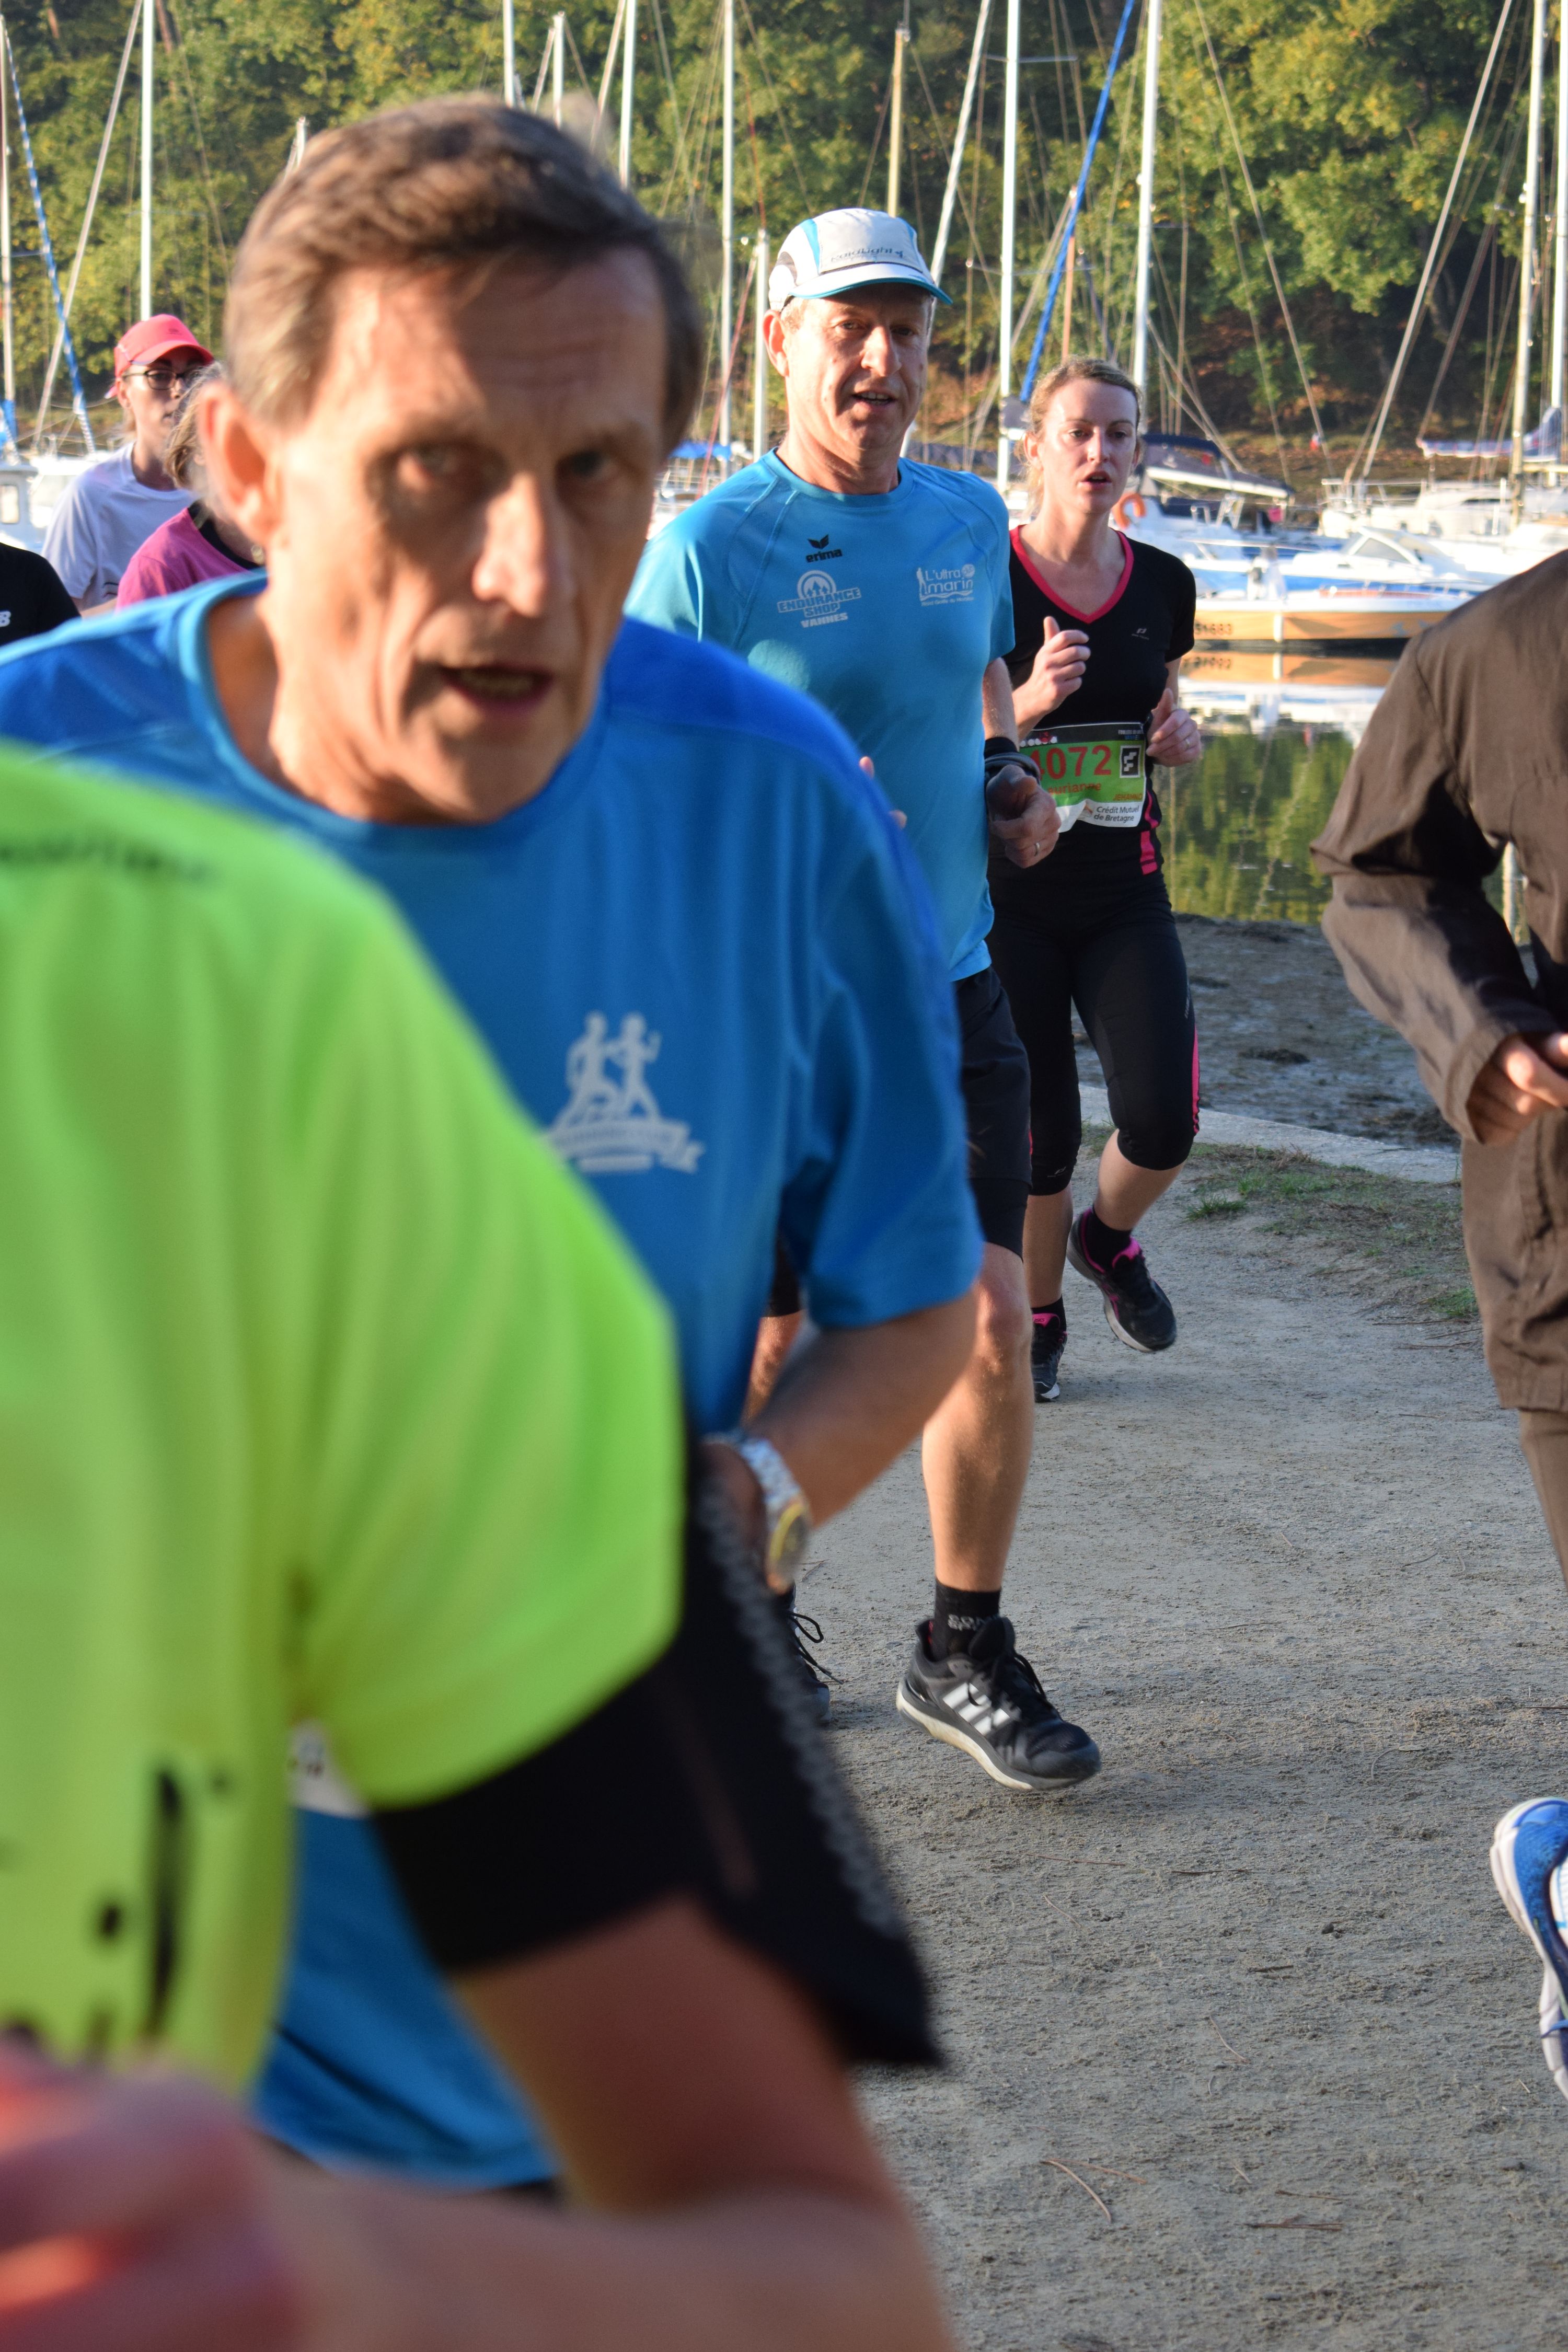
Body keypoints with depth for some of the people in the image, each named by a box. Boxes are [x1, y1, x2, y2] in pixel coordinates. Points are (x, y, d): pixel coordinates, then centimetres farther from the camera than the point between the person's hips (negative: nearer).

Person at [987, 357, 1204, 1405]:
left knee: (1164, 1119, -11)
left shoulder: (1164, 585, 6)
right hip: (1008, 895, -3)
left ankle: (1109, 1238, 23)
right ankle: (1035, 1319, 28)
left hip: (1125, 896, 3)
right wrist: (1029, 703, -23)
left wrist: (1183, 739, -3)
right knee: (1040, 1135, 1)